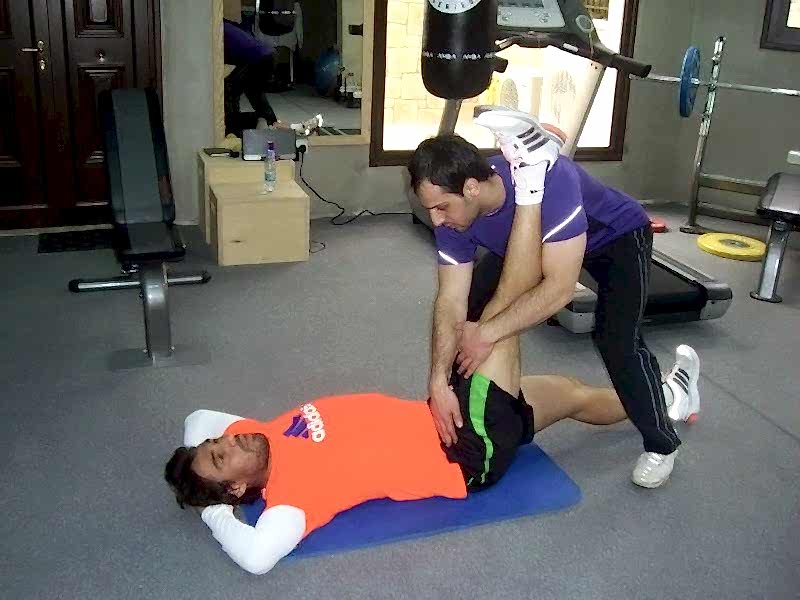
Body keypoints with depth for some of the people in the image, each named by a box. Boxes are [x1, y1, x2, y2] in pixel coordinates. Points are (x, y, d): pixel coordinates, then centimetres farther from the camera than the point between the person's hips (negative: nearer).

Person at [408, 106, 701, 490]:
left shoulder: (550, 181, -44)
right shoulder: (453, 209, -25)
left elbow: (559, 288, -45)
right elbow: (452, 301, -25)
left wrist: (488, 333, -43)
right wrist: (438, 381, -35)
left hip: (617, 237, -5)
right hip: (535, 240, 6)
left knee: (617, 342, -23)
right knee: (471, 308, -5)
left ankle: (661, 445, 1)